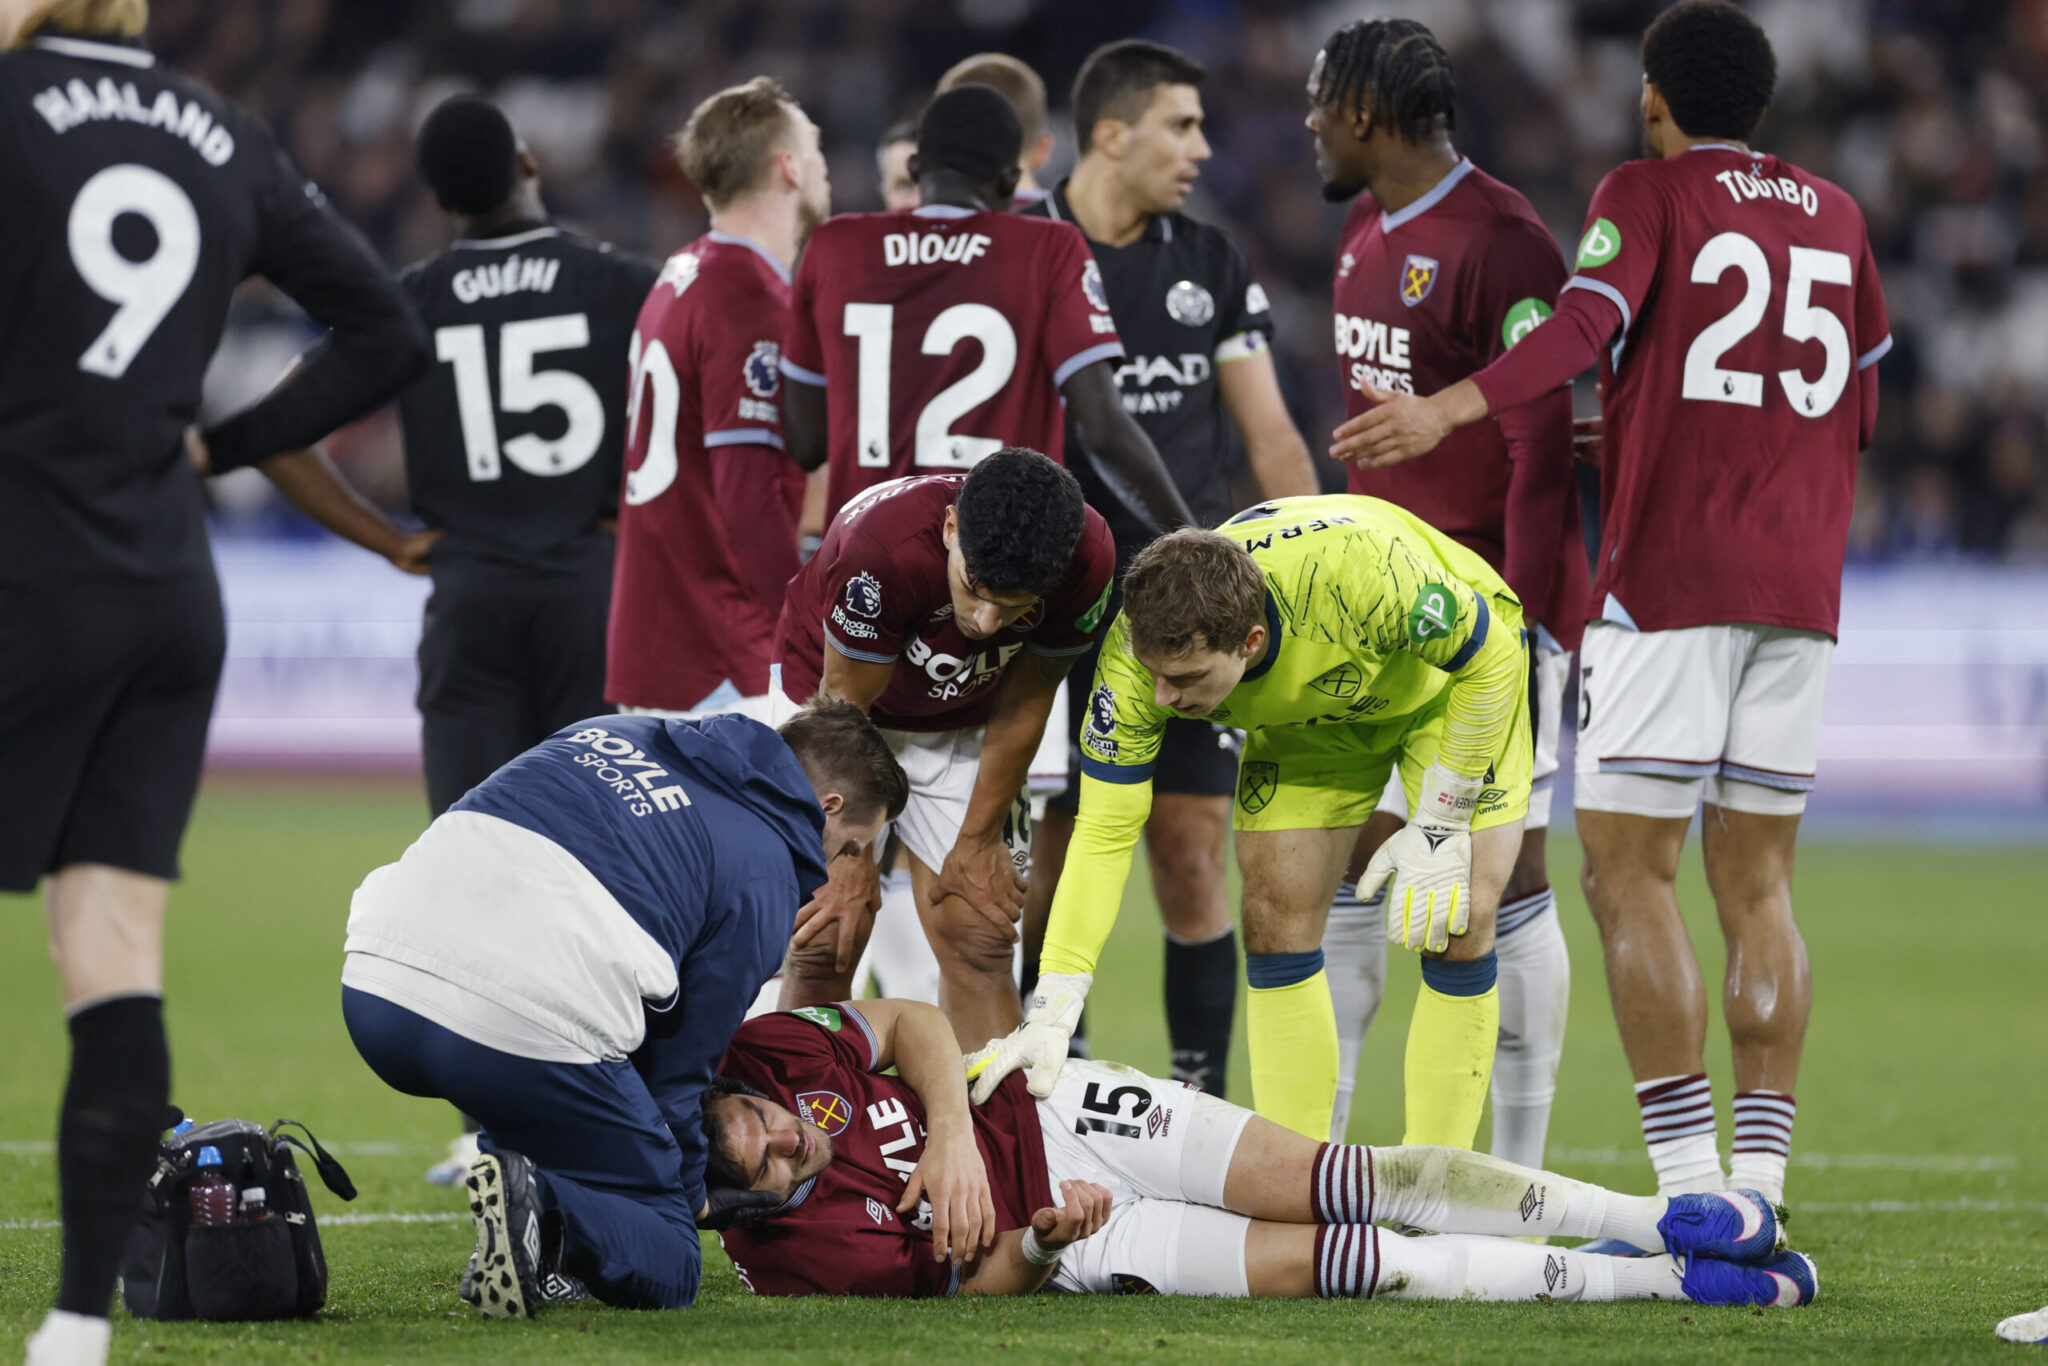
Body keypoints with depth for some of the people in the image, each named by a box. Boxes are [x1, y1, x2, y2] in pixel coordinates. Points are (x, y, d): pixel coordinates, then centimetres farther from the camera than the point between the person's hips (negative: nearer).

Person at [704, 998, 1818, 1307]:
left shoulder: (755, 1050, -15)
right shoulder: (783, 1254, -22)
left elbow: (913, 1025, -1)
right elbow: (966, 1282, -12)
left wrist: (954, 1137, -16)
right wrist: (1040, 1240, -28)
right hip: (1071, 1239, -4)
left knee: (1362, 1185, -11)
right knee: (1347, 1264, -15)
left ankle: (1661, 1222, -3)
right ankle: (1667, 1282, -8)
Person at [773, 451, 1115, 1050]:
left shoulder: (1088, 559, -30)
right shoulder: (884, 546, -40)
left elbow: (1021, 707, -12)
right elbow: (845, 709, -24)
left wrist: (978, 843, -4)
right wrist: (853, 863, -15)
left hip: (962, 725, 3)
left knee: (979, 942, -7)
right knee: (824, 945, -10)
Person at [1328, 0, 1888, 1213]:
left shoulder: (1648, 197, -1)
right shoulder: (1834, 217, 16)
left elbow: (1585, 326, -19)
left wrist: (1450, 409, -31)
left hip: (1668, 570, -6)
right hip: (1800, 586, 6)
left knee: (1630, 871, -4)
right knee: (1757, 885, 9)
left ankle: (1691, 1186, -12)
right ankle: (1761, 1189, 4)